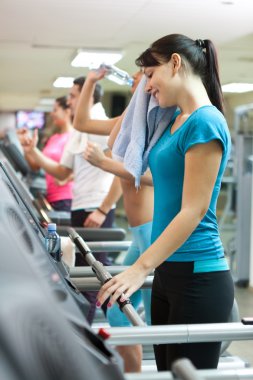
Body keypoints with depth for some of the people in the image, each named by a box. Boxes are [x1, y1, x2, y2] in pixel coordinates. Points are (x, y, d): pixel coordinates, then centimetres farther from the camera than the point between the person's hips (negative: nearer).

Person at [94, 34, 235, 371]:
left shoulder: (204, 122, -14)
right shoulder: (174, 121, 13)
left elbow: (193, 211, -19)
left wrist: (140, 268, -23)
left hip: (199, 277, -9)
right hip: (168, 271, 9)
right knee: (166, 370, 14)